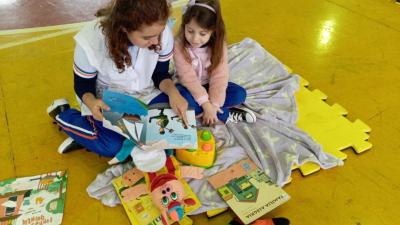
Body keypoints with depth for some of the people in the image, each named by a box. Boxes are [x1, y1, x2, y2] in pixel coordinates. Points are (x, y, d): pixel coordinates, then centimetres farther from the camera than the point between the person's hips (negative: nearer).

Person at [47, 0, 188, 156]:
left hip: (144, 96, 4)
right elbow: (82, 84, -14)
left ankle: (86, 136, -6)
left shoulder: (162, 33, -25)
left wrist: (173, 92, -30)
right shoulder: (91, 41, -31)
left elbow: (160, 74, -9)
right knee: (114, 146, -20)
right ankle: (62, 114, 9)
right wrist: (91, 102, -37)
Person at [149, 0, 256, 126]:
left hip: (209, 86, 1)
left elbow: (219, 76, -22)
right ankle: (227, 115, -21)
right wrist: (206, 103, -31)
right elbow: (188, 77, -26)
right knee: (184, 100, -35)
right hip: (189, 88, -1)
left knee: (240, 94, -17)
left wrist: (213, 105, -31)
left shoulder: (219, 45, -17)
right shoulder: (179, 45, -23)